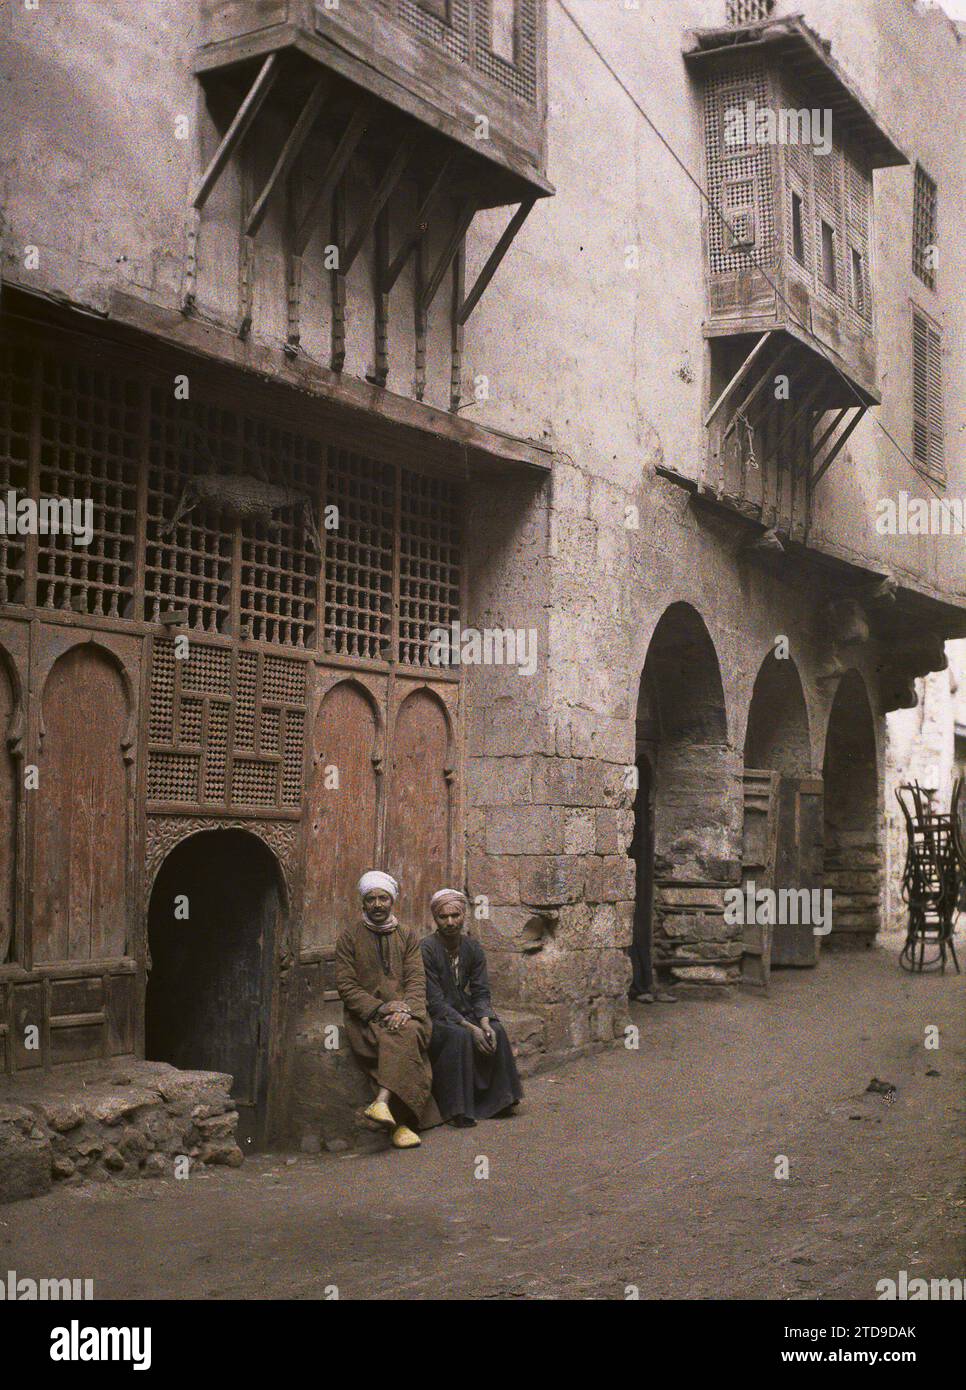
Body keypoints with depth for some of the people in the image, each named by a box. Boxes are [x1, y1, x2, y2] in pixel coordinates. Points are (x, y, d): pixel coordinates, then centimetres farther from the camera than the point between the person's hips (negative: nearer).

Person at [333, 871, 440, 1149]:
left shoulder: (407, 935, 16)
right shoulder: (350, 937, 9)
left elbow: (417, 979, 6)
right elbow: (345, 985, 1)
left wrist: (405, 1009, -15)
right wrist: (380, 1008, -14)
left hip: (403, 1013, 2)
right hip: (365, 1016, -2)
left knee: (408, 1032, -35)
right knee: (406, 1042, -33)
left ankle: (383, 1102, -47)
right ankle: (401, 1121, -39)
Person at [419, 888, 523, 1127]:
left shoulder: (473, 949, 1)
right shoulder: (426, 949, -18)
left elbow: (481, 993, -1)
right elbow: (435, 1001, -21)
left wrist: (484, 1022, -22)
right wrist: (470, 1027, -28)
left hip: (463, 1011, 5)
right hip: (432, 1017, -5)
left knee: (496, 1031, -21)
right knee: (459, 1036, -34)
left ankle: (497, 1101, -7)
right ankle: (457, 1110, -25)